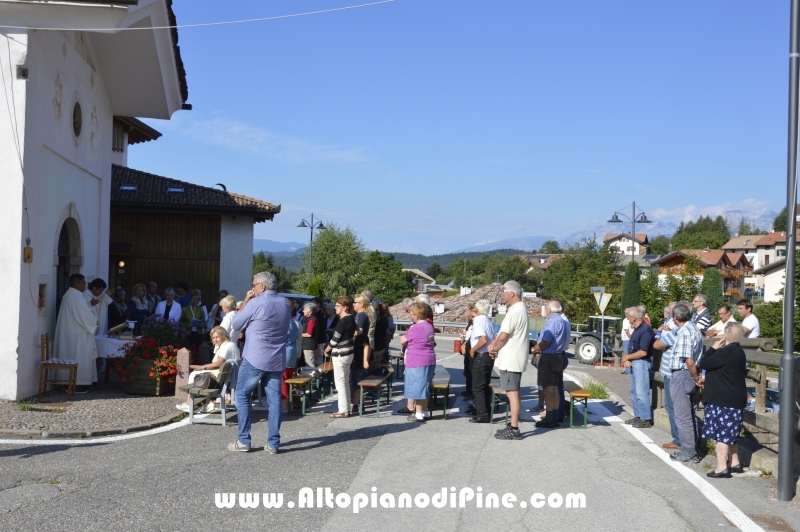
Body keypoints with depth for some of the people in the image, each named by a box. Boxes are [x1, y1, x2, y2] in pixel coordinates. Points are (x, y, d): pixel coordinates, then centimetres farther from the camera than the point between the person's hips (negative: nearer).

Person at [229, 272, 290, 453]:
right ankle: (273, 443, 4)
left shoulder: (255, 303, -11)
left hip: (254, 358, -5)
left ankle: (244, 441, 5)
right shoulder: (284, 305, 9)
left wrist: (245, 301, 7)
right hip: (277, 360, 6)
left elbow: (236, 324, 0)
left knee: (242, 396, 7)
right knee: (274, 400, 5)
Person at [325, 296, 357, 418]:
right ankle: (346, 408, 21)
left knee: (340, 383, -3)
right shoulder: (351, 319, 8)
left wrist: (327, 350, 1)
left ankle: (343, 410, 1)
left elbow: (335, 339, -17)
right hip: (348, 352, 9)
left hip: (340, 354, -9)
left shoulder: (343, 321, -19)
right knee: (346, 382, 15)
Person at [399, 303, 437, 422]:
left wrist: (406, 335, 12)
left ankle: (418, 414, 3)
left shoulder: (415, 328, -16)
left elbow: (402, 341, -9)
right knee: (425, 387, 15)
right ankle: (423, 411, 21)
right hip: (430, 361, 8)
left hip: (416, 362, -8)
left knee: (417, 388, 0)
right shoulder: (430, 327, 8)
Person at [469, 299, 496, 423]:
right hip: (489, 356, 9)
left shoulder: (479, 320, -15)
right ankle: (486, 414, 20)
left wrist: (473, 349, -14)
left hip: (481, 357, -9)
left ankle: (482, 415, -3)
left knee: (478, 388, -3)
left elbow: (483, 339, -28)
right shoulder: (487, 320, 12)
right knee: (485, 387, 15)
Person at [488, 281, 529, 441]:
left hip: (510, 360, -10)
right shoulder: (520, 309, 15)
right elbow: (503, 333, 18)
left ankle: (514, 429, -5)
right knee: (513, 393, 15)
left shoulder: (515, 312, -18)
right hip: (514, 359, 10)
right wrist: (494, 344, 4)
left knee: (512, 393, -7)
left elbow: (503, 336, -20)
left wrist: (494, 349, -3)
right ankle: (512, 425, 22)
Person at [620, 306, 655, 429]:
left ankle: (646, 419, -1)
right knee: (634, 391, 15)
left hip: (642, 363, -10)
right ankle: (638, 416, 23)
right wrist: (627, 357, 0)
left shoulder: (645, 330, -19)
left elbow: (643, 352, -23)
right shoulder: (637, 329, 11)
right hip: (634, 363, 10)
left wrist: (628, 357, -12)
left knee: (641, 392, -7)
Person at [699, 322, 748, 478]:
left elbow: (704, 364, -17)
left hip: (723, 401, -10)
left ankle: (722, 467, -6)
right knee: (730, 433, 18)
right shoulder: (738, 352, 11)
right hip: (734, 399, 10)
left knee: (721, 433, -6)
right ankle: (734, 463, 26)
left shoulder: (726, 352, -21)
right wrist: (707, 380, 21)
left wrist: (713, 348, -7)